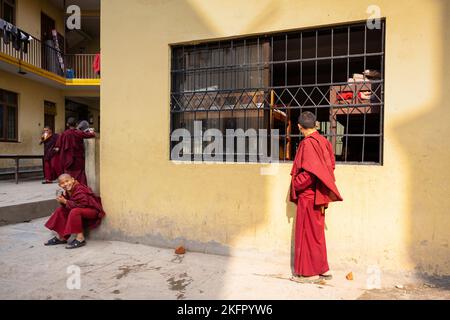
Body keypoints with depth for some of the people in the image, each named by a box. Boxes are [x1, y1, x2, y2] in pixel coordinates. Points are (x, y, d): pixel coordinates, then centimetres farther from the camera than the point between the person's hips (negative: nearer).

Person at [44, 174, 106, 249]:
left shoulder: (79, 190, -22)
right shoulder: (68, 191, 4)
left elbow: (82, 205, -29)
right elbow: (69, 204, 7)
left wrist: (65, 202, -24)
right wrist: (62, 200, -13)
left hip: (92, 210, -10)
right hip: (81, 210, 10)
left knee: (75, 211, -34)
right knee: (60, 210, 7)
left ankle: (80, 238, -27)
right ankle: (61, 237, 11)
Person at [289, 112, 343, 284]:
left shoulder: (307, 143, -18)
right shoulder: (323, 141, 7)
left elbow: (309, 172, -25)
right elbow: (331, 165, 11)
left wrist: (295, 184, -11)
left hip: (308, 194, -8)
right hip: (319, 195, 9)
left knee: (307, 232, 3)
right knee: (317, 232, 18)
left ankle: (309, 272, 14)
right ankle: (322, 269, 28)